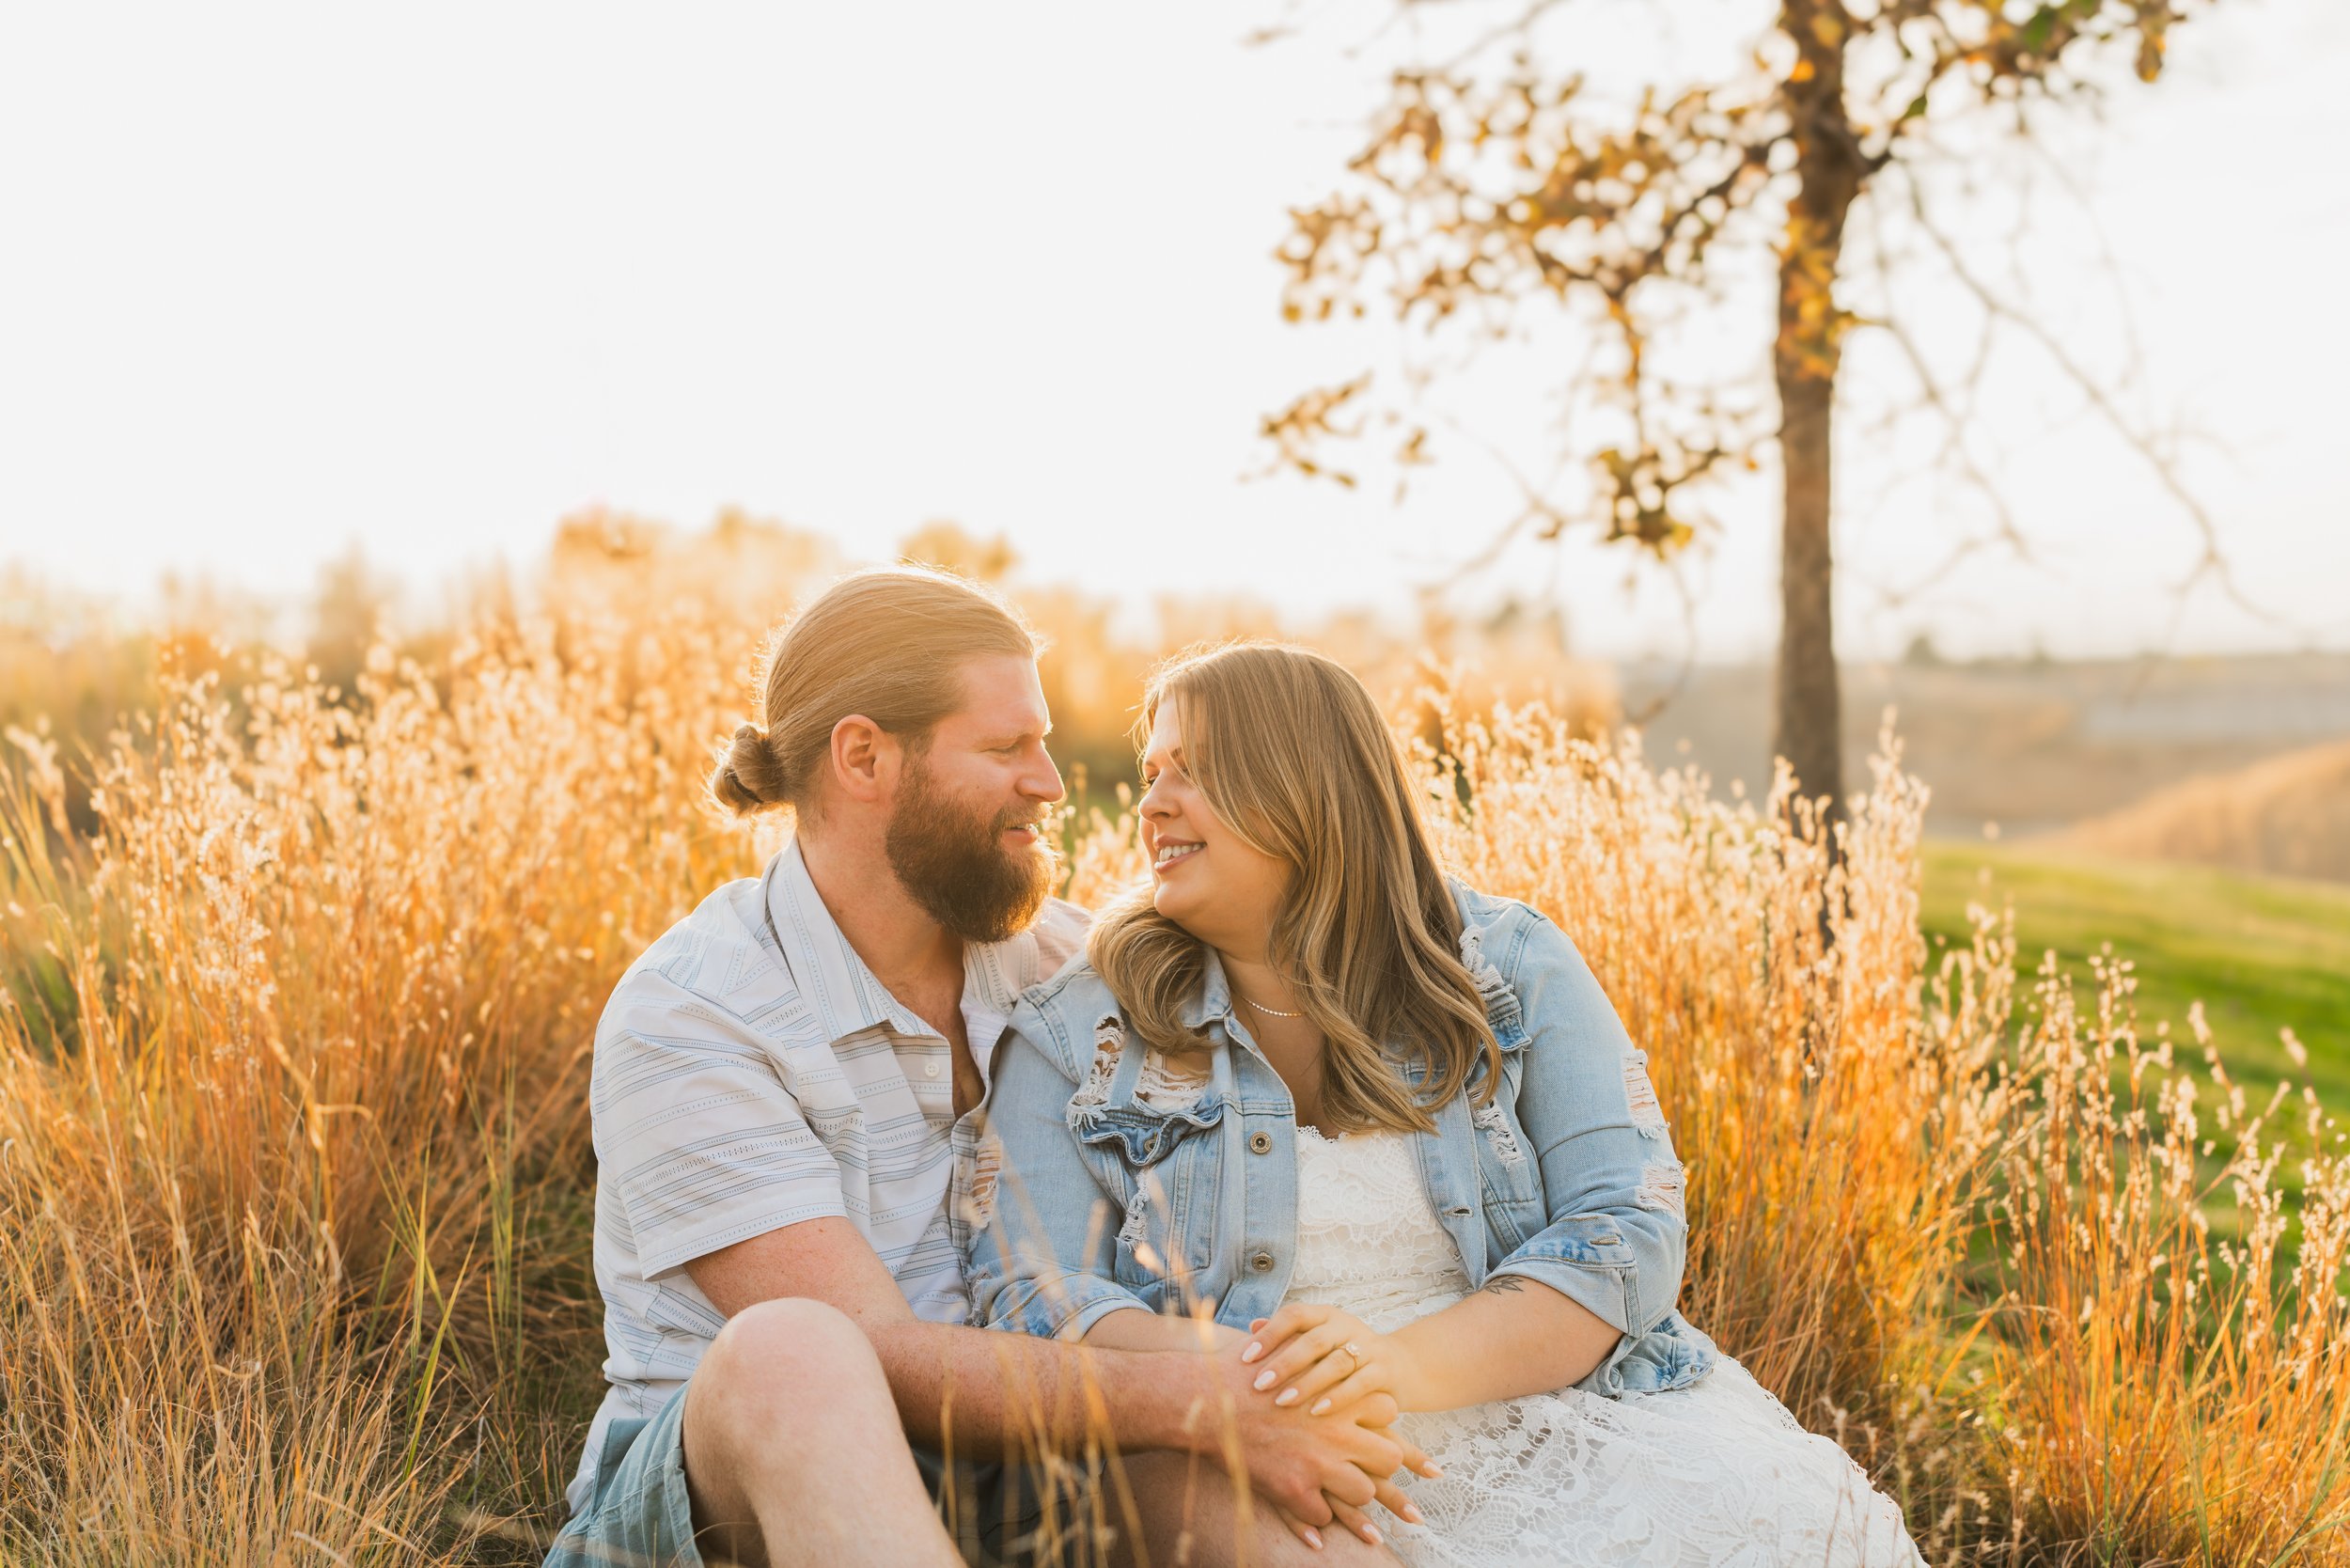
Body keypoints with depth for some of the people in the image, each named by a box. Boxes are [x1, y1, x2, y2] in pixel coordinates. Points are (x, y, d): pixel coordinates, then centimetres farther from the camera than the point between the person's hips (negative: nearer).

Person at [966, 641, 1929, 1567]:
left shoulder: (1513, 968, 7)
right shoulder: (1073, 1036, 7)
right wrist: (1226, 1383, -24)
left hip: (1567, 1412, 1)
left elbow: (1628, 1229, -3)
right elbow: (1030, 1295, -4)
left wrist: (1405, 1363, -20)